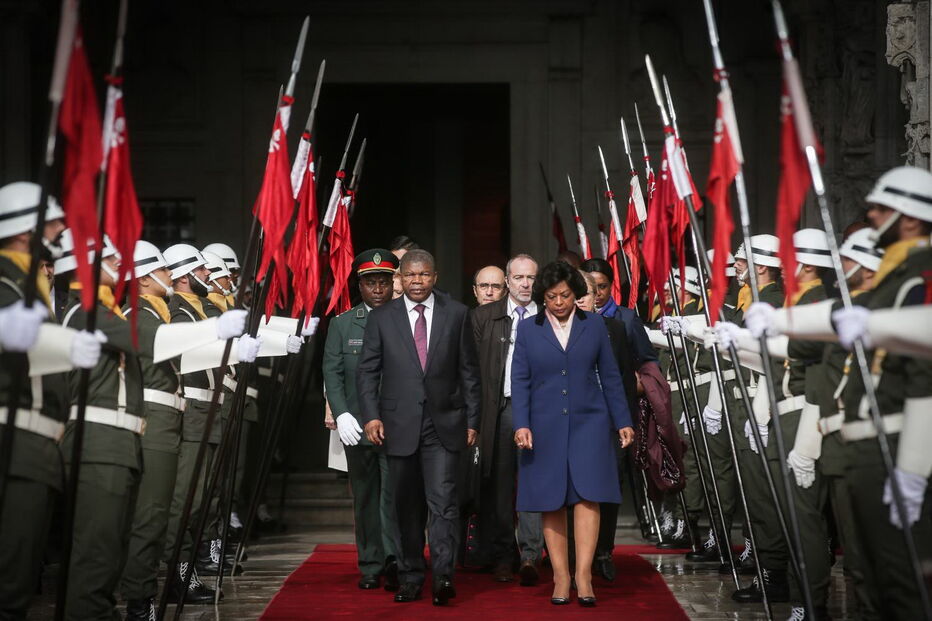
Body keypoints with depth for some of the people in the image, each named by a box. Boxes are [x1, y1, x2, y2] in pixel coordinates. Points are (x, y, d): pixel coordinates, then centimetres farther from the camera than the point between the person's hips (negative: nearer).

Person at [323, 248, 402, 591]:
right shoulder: (342, 325, 10)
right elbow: (332, 373, 6)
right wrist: (341, 414, -7)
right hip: (357, 426, 2)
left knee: (394, 493, -11)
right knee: (365, 498, 8)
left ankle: (393, 560, -11)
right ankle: (370, 567, 14)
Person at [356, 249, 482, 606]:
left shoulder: (456, 314, 5)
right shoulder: (381, 318, 5)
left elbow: (469, 371, 7)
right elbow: (367, 371, 5)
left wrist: (472, 420, 4)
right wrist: (371, 416, -7)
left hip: (443, 425, -1)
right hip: (400, 425, 1)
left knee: (443, 499, -13)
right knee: (407, 506, 7)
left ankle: (443, 575, -15)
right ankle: (410, 579, 16)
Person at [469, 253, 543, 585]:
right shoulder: (483, 317, 10)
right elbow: (472, 367, 7)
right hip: (499, 410, 1)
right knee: (498, 485, 5)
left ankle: (530, 556, -9)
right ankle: (501, 558, 14)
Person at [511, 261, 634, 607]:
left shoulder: (594, 327, 6)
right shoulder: (528, 331, 5)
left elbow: (610, 377, 9)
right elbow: (520, 381, 2)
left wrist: (623, 422, 7)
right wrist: (521, 424, -9)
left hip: (588, 422, 0)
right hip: (545, 427, 0)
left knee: (587, 496, -10)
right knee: (551, 504, 1)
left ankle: (583, 577, -11)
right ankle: (560, 579, 6)